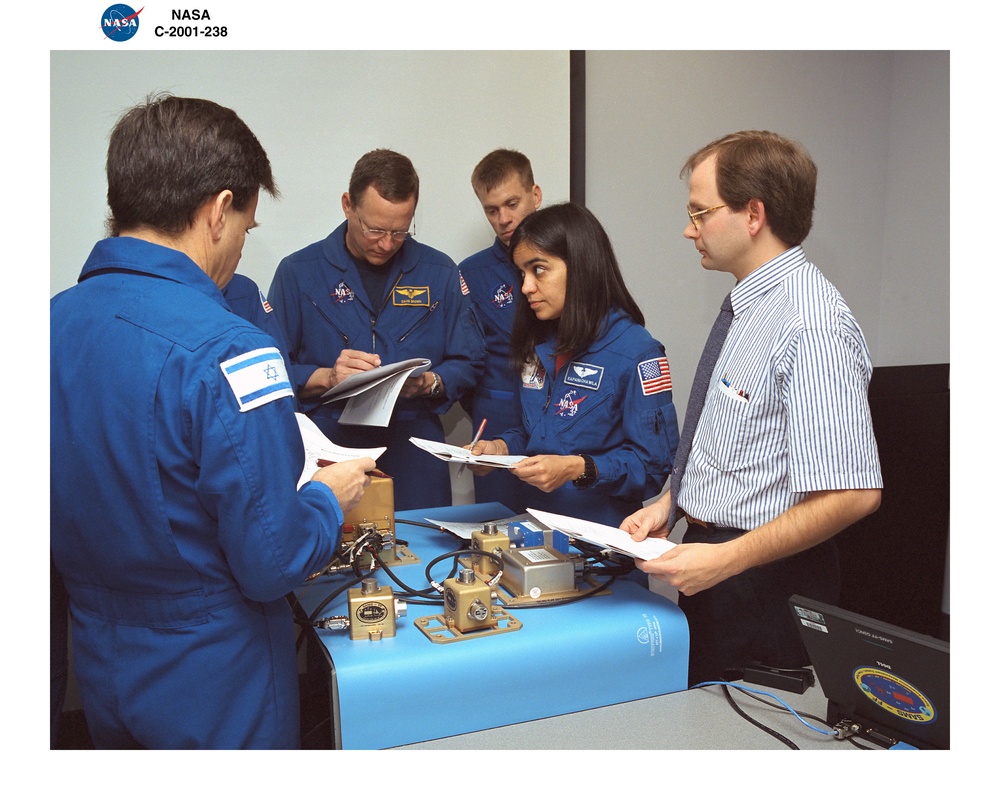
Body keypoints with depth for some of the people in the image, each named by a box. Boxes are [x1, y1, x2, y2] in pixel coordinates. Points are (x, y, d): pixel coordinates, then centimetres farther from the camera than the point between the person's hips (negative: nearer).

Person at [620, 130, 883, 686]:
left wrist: (726, 559, -23)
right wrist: (670, 505, 6)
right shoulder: (749, 307, 7)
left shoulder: (809, 324, -22)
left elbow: (853, 493, -26)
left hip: (764, 585, -9)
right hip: (712, 559, 9)